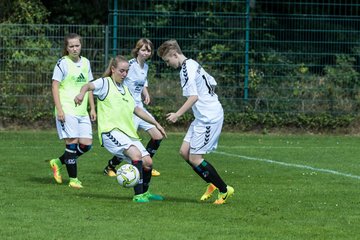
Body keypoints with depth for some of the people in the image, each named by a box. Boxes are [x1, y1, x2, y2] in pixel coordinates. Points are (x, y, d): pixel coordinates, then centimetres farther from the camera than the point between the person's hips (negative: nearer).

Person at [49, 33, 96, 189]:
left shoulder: (85, 63, 13)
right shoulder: (63, 63, -5)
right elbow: (55, 86, -8)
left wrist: (92, 108, 16)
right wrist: (59, 109, -15)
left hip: (82, 111, 6)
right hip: (67, 110, -6)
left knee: (86, 144, 1)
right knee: (72, 141, -10)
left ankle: (58, 162, 19)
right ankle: (73, 179, -2)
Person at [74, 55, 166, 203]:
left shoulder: (125, 89, 24)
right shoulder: (105, 83, 1)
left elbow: (137, 110, 33)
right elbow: (90, 86, -20)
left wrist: (156, 124, 32)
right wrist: (82, 93, -43)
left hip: (129, 132, 8)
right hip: (110, 131, -8)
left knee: (147, 162, 1)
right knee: (136, 154, -28)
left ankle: (144, 192, 27)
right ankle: (138, 195, -26)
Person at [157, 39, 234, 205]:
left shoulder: (187, 69, -15)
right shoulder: (192, 65, 15)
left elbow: (193, 97, -23)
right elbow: (212, 82, 22)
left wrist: (178, 114, -20)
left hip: (209, 118, -10)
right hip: (202, 117, 10)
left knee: (195, 159, -7)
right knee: (184, 152, 9)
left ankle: (224, 190, 2)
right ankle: (212, 184, 17)